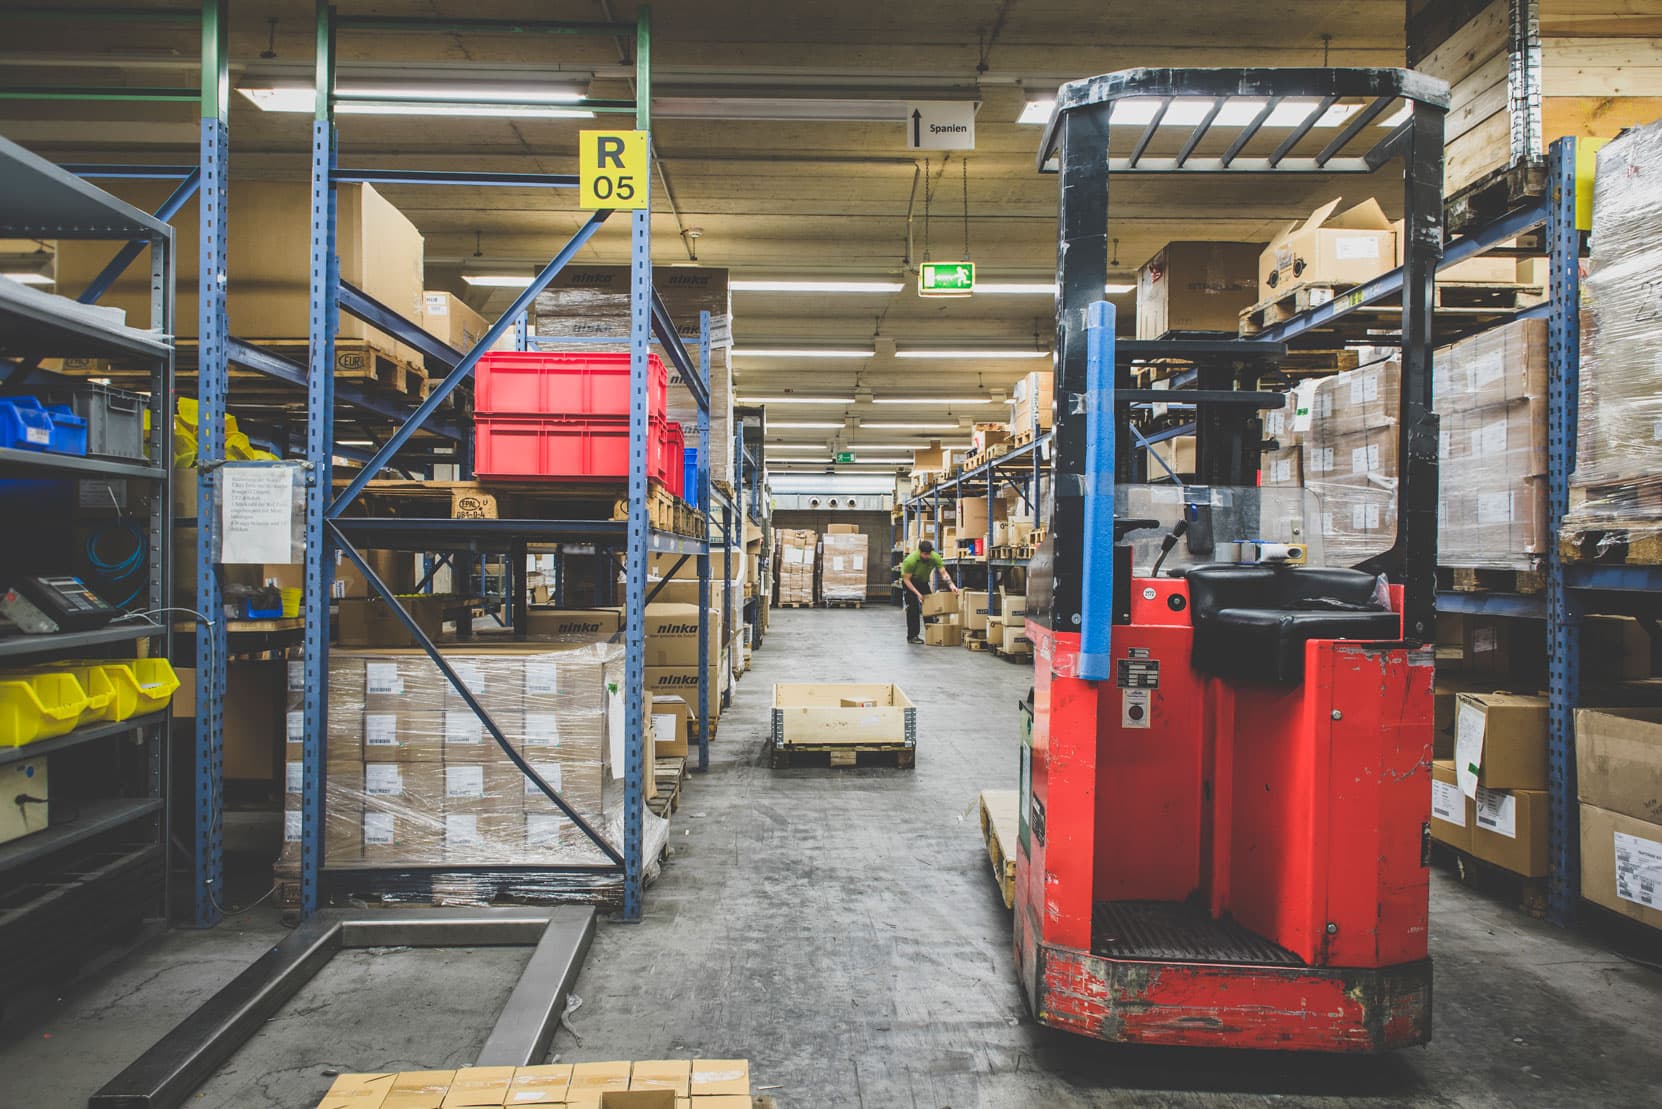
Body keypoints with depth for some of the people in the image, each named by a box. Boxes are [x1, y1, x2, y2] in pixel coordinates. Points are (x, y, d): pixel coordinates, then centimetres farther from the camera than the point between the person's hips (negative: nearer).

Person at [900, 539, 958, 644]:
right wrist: (917, 593, -32)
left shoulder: (935, 557, -23)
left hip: (923, 582, 5)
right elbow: (906, 579, -26)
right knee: (913, 608, -13)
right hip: (910, 582, -5)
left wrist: (951, 585, -41)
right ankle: (912, 636, -8)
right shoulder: (910, 560, -34)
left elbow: (944, 573, -23)